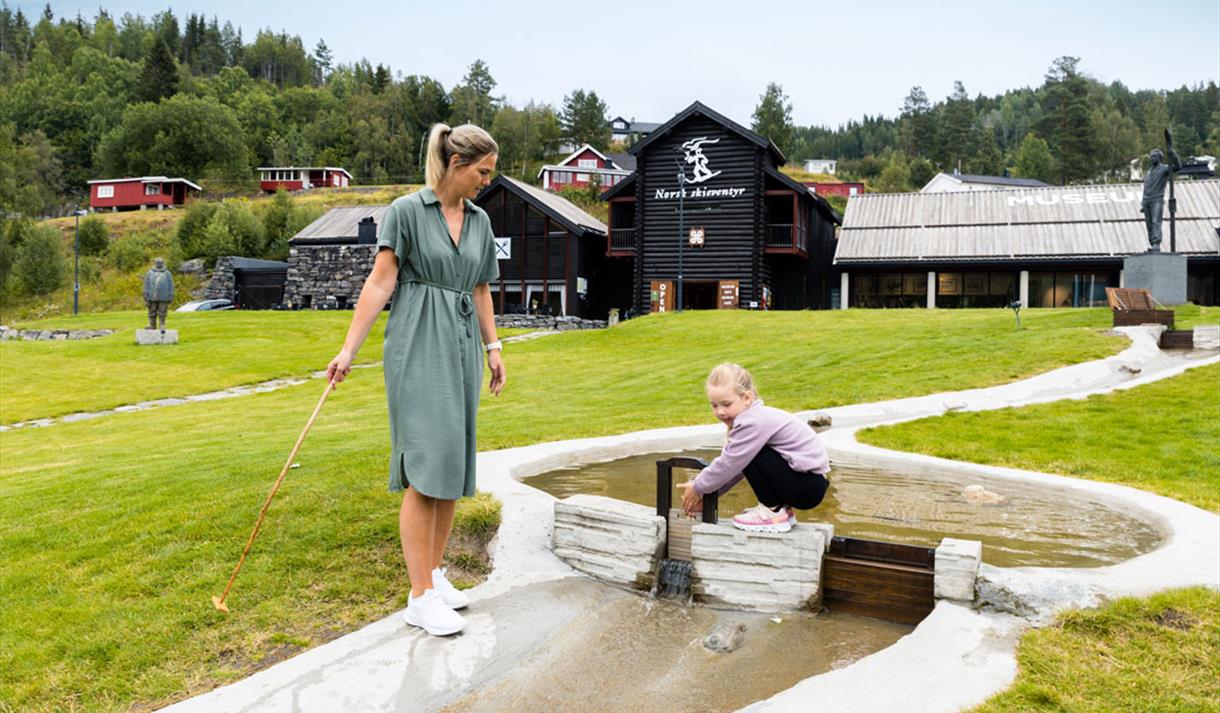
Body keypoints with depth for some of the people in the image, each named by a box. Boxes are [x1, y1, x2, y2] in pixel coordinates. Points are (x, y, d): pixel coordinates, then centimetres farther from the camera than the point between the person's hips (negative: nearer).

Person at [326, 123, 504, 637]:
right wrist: (349, 349, -12)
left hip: (462, 348, 7)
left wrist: (493, 348, 16)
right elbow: (380, 282, -8)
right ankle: (421, 598, -5)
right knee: (426, 465, -11)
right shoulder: (407, 210, -5)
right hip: (418, 347, -6)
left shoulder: (480, 221, 13)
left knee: (454, 465, 7)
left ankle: (434, 572, 20)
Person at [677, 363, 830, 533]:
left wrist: (698, 488, -4)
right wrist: (705, 494, 7)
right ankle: (780, 509, 19)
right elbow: (733, 466, 10)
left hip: (810, 487, -10)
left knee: (753, 456, -21)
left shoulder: (754, 423, -21)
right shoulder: (752, 418, 8)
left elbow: (728, 465, -18)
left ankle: (774, 511, -5)